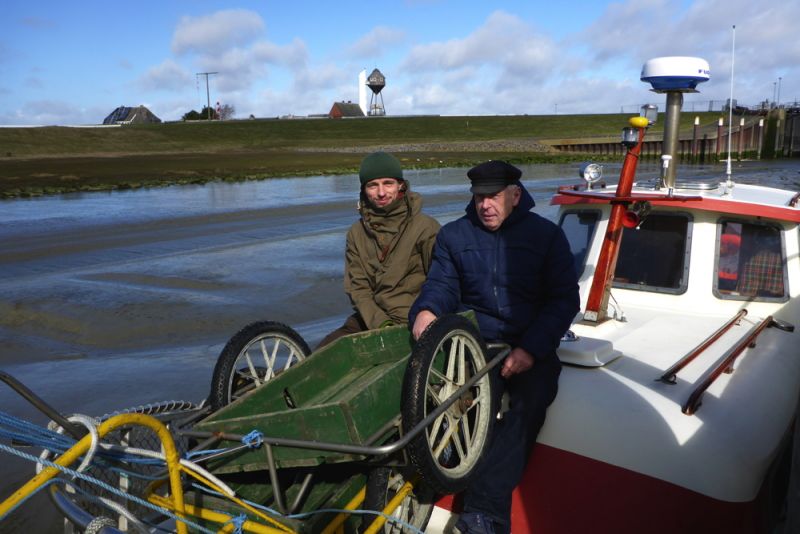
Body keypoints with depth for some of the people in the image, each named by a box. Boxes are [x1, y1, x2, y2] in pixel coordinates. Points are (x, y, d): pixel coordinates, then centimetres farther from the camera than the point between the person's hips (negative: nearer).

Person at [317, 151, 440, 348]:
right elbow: (356, 287, 2)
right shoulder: (357, 233, 8)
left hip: (412, 322, -4)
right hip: (369, 318, 5)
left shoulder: (425, 227, -4)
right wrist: (379, 323, -12)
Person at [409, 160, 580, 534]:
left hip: (530, 345, -1)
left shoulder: (546, 234, 7)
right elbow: (442, 285, 6)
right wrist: (426, 310, -21)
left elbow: (565, 299, 2)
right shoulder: (453, 235, 13)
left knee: (528, 404, -31)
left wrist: (531, 349, -13)